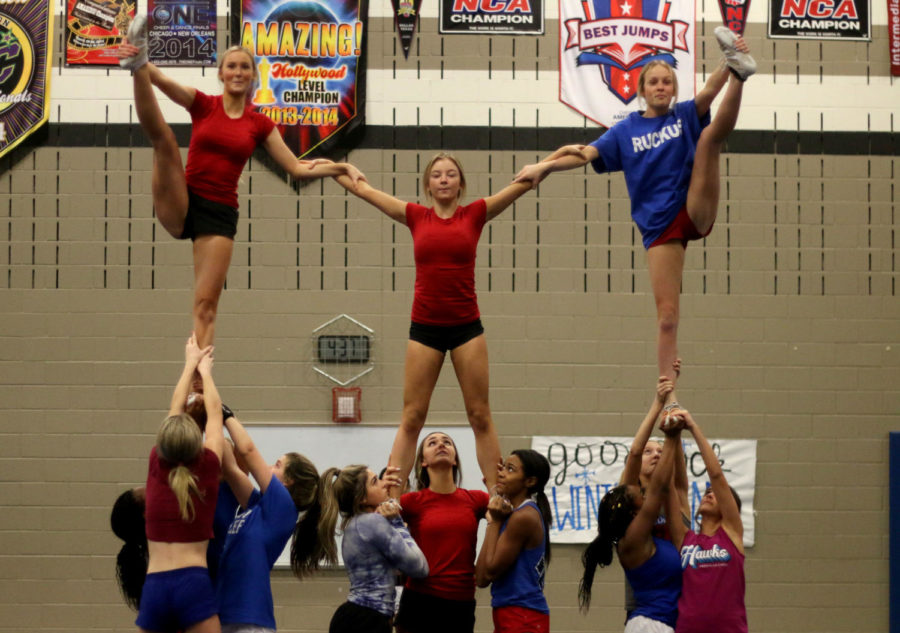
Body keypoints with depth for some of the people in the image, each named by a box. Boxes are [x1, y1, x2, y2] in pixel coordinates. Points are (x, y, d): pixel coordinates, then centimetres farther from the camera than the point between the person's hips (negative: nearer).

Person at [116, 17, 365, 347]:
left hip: (220, 214, 1)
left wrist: (342, 167, -2)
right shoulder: (203, 105, 5)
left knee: (206, 305, -7)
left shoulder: (259, 124, 10)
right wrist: (141, 65, -35)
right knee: (163, 135, -24)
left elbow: (297, 168, 13)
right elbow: (162, 81, -14)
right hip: (181, 205, -1)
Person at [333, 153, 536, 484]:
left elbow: (524, 182, 0)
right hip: (424, 328, 1)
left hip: (466, 326, -1)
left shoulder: (475, 214, 4)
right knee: (411, 417, 0)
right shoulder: (415, 216, 6)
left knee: (480, 415, 2)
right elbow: (361, 187, 10)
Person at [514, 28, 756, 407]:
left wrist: (727, 69, -31)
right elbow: (585, 154, 2)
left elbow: (709, 91, -11)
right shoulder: (626, 130, 11)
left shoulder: (686, 115, 8)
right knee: (667, 313, -6)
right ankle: (668, 393, -2)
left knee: (711, 134, -18)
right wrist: (544, 166, -14)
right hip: (658, 227, 1)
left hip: (695, 213, -1)